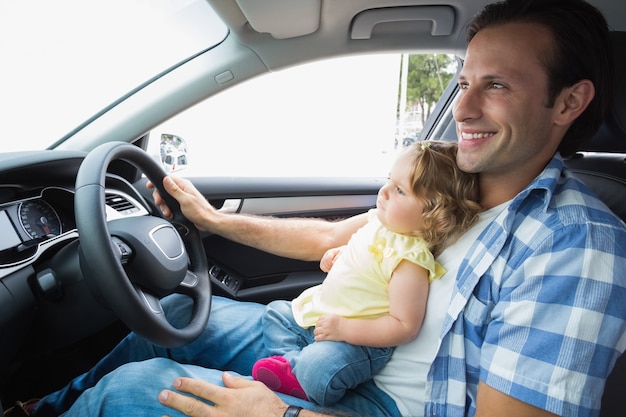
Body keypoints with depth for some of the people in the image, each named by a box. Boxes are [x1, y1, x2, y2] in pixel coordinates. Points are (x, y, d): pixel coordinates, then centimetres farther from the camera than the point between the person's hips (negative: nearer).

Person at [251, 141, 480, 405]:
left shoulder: (410, 260, -28)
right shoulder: (379, 220, -3)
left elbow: (404, 327, -27)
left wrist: (344, 329, -27)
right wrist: (338, 253, 1)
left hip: (359, 339, -9)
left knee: (317, 369, -33)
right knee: (276, 311, 17)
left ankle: (299, 377, -1)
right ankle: (292, 360, 3)